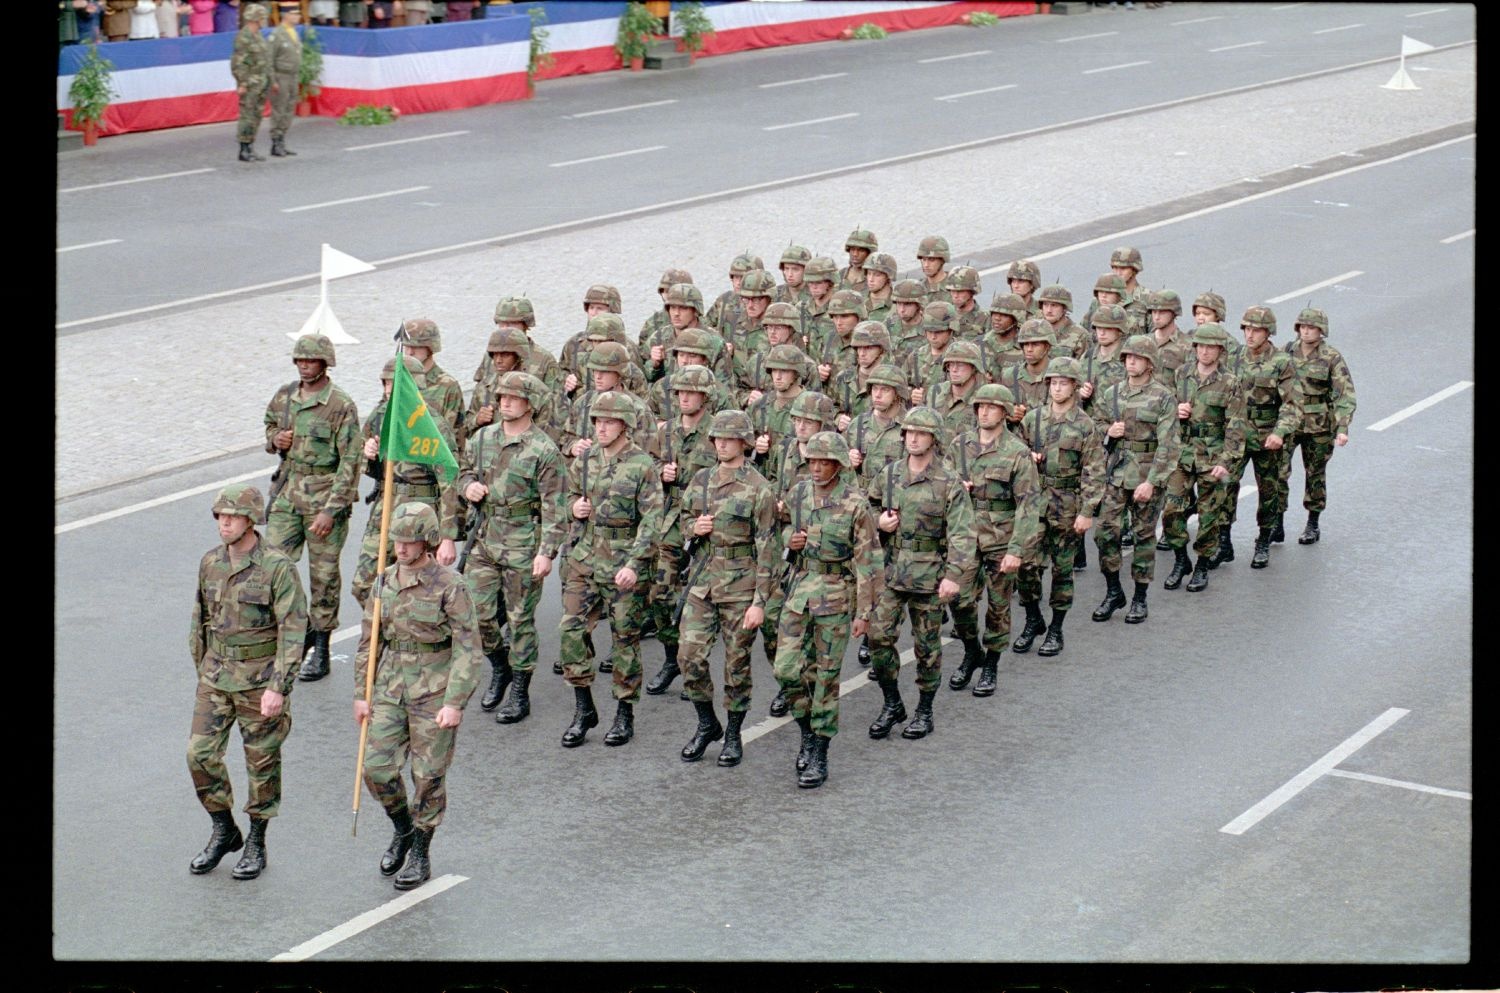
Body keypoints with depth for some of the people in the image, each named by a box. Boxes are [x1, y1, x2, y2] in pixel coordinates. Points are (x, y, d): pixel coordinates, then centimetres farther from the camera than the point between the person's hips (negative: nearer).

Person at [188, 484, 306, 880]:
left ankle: (256, 843, 20)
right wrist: (202, 672, 17)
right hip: (216, 676, 5)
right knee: (201, 754, 1)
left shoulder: (278, 567, -14)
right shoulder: (210, 563, 4)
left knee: (262, 762, 5)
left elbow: (293, 631, -16)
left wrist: (278, 687, -21)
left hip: (260, 679, -5)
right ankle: (223, 832, 19)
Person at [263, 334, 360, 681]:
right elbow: (269, 424, 27)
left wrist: (331, 509, -18)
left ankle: (321, 651, 13)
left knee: (323, 574, 3)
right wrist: (275, 440, 1)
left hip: (325, 495, -5)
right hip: (287, 492, 5)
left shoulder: (340, 405, -11)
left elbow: (349, 463, -13)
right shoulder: (284, 397, 7)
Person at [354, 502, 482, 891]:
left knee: (429, 775, 4)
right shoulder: (386, 582, 5)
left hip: (435, 691, -5)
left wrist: (455, 703, -19)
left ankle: (421, 854, 19)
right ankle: (402, 830, 28)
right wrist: (361, 694, 9)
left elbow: (467, 648, -13)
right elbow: (369, 641, 12)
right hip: (391, 686, 5)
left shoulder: (450, 586, -12)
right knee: (377, 768, 1)